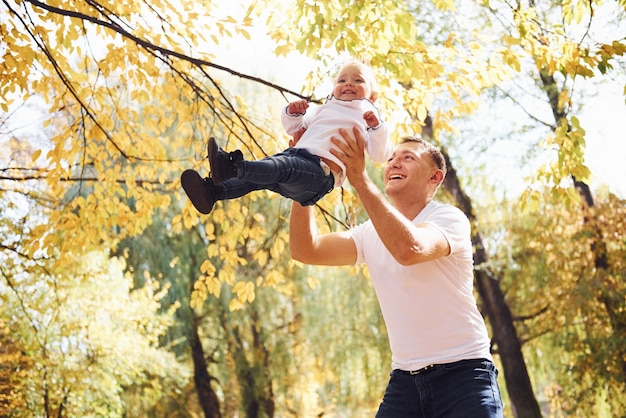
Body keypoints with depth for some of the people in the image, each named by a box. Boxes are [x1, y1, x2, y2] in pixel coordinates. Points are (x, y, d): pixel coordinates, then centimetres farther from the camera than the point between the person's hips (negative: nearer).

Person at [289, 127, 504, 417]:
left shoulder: (449, 219, -8)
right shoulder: (371, 234, 8)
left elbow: (410, 249, -30)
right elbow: (305, 250, -4)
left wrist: (359, 177, -32)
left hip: (462, 371, -4)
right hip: (404, 379, 5)